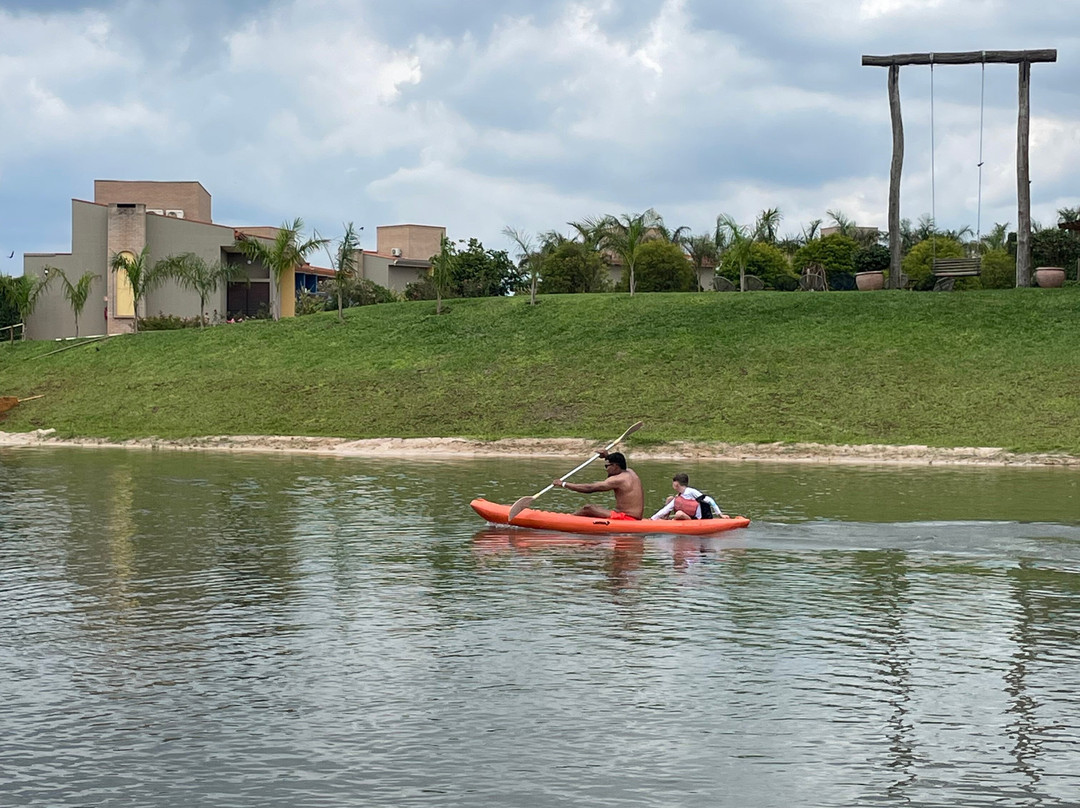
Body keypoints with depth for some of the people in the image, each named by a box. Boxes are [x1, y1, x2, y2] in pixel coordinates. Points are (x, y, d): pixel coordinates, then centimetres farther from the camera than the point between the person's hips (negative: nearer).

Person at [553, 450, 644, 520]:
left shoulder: (618, 479, -15)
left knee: (588, 509, -12)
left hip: (626, 520, -10)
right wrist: (607, 457, 29)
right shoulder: (631, 472, 12)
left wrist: (564, 484, -12)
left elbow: (590, 488, -17)